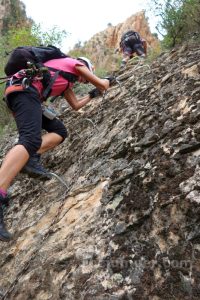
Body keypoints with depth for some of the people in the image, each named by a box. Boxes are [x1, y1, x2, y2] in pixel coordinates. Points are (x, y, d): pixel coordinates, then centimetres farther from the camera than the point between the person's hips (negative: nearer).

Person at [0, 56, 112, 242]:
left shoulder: (66, 80, 38)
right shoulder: (76, 64, 16)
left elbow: (75, 105, 44)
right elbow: (102, 84, 19)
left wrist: (92, 95, 54)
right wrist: (108, 80, 42)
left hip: (17, 92, 10)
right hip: (25, 89, -10)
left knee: (59, 131, 12)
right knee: (31, 139, -30)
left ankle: (30, 158, -11)